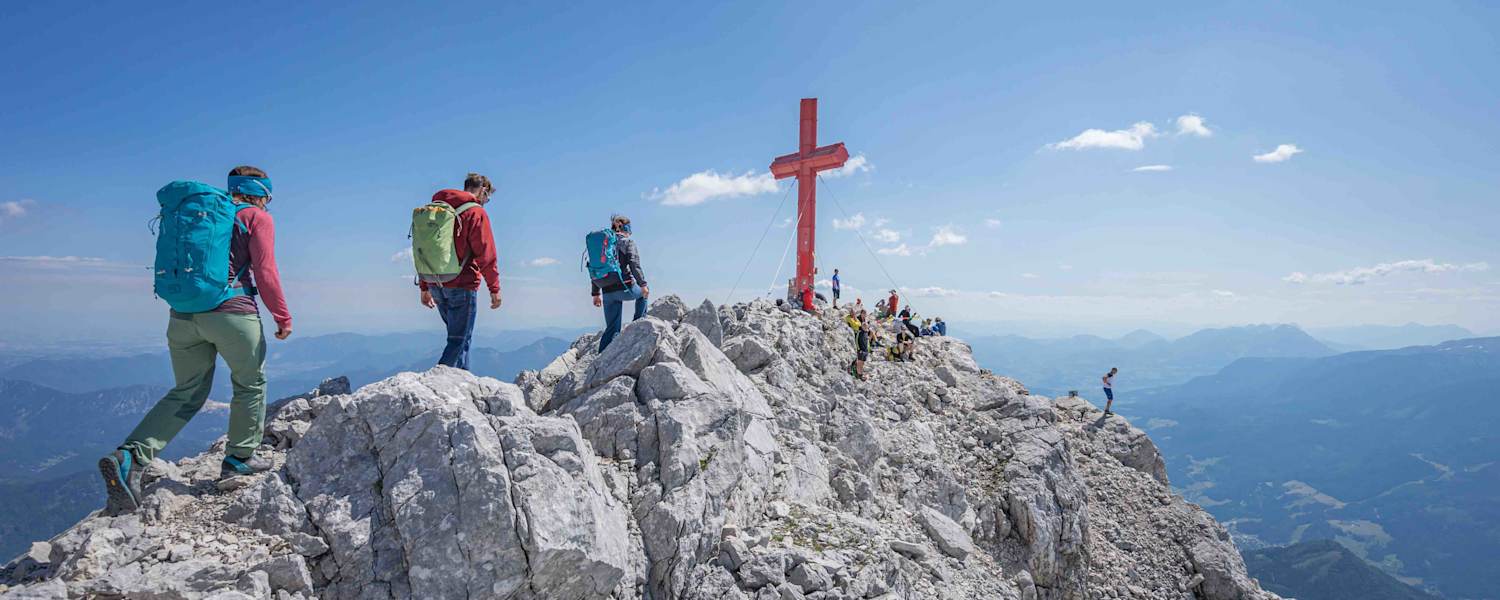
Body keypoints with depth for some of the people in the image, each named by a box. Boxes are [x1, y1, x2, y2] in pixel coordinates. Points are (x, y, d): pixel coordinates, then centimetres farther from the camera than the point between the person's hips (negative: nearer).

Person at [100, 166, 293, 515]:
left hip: (182, 314, 6)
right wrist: (283, 317, 4)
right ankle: (240, 458, 21)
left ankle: (129, 458, -4)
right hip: (232, 313, -6)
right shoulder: (258, 218, 1)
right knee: (250, 384, 15)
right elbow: (265, 274, -5)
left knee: (186, 393, 13)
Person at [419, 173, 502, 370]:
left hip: (436, 285, 7)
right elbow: (486, 254, -13)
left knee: (460, 336, 18)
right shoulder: (476, 213, -8)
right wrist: (494, 289, -7)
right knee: (459, 339, -2)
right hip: (463, 286, -7)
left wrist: (425, 287, 21)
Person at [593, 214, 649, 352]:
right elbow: (634, 265, -14)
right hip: (625, 288, -5)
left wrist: (595, 294, 20)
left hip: (607, 292, 5)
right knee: (643, 293, 30)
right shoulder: (627, 242, 0)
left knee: (611, 329, 11)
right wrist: (643, 284, -14)